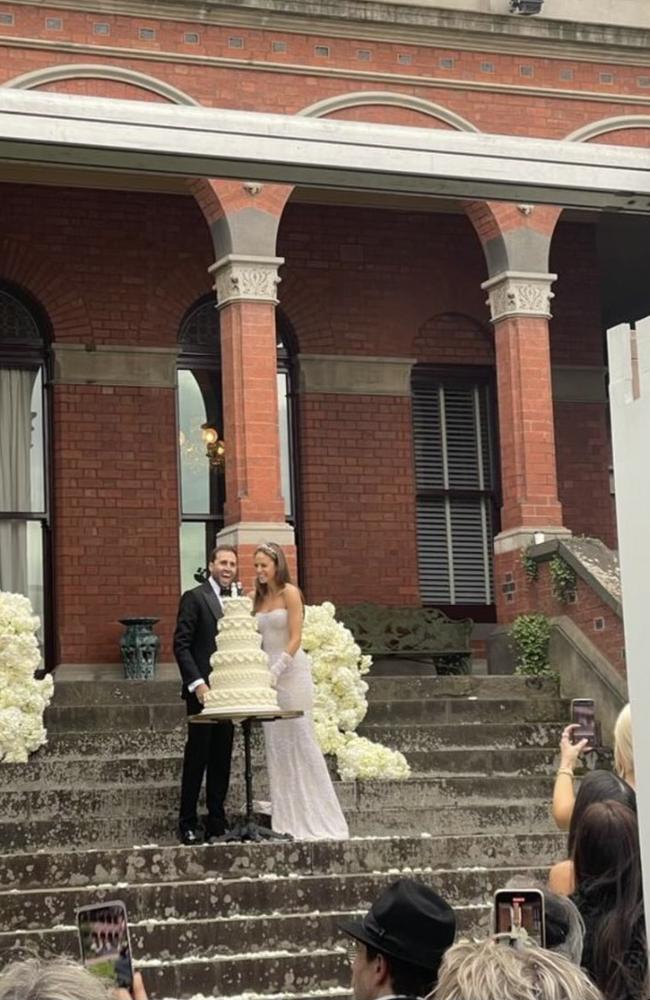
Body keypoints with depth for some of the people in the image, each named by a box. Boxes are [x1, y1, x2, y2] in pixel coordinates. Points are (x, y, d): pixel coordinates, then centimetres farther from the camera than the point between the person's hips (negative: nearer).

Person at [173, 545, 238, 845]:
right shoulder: (195, 597, -3)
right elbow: (181, 645, -8)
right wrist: (197, 684, -16)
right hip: (203, 690, -5)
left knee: (222, 759, 7)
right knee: (197, 756, -1)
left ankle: (217, 823, 13)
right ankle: (188, 824, 6)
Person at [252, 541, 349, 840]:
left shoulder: (290, 593, -6)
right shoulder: (258, 598, 13)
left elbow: (295, 637, -12)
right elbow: (257, 638, 14)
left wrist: (276, 670, -19)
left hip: (291, 670, -7)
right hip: (268, 672, 7)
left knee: (299, 741, -4)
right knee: (275, 744, 5)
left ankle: (313, 819, 2)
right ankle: (287, 820, 9)